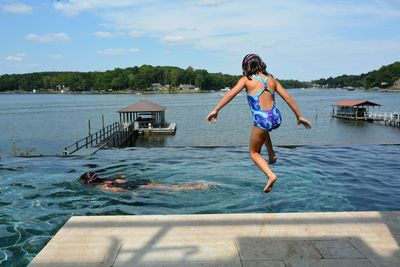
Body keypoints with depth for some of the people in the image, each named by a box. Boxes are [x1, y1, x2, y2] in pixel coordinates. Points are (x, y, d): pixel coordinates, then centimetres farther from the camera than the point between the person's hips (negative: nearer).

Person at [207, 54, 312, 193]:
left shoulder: (246, 80, -1)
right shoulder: (271, 79, 10)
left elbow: (231, 94, -12)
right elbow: (288, 98, 9)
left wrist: (215, 110, -11)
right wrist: (299, 116, 15)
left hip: (262, 120, -5)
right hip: (276, 117, 5)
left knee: (254, 153, 16)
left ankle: (270, 175, -5)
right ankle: (271, 154, 33)